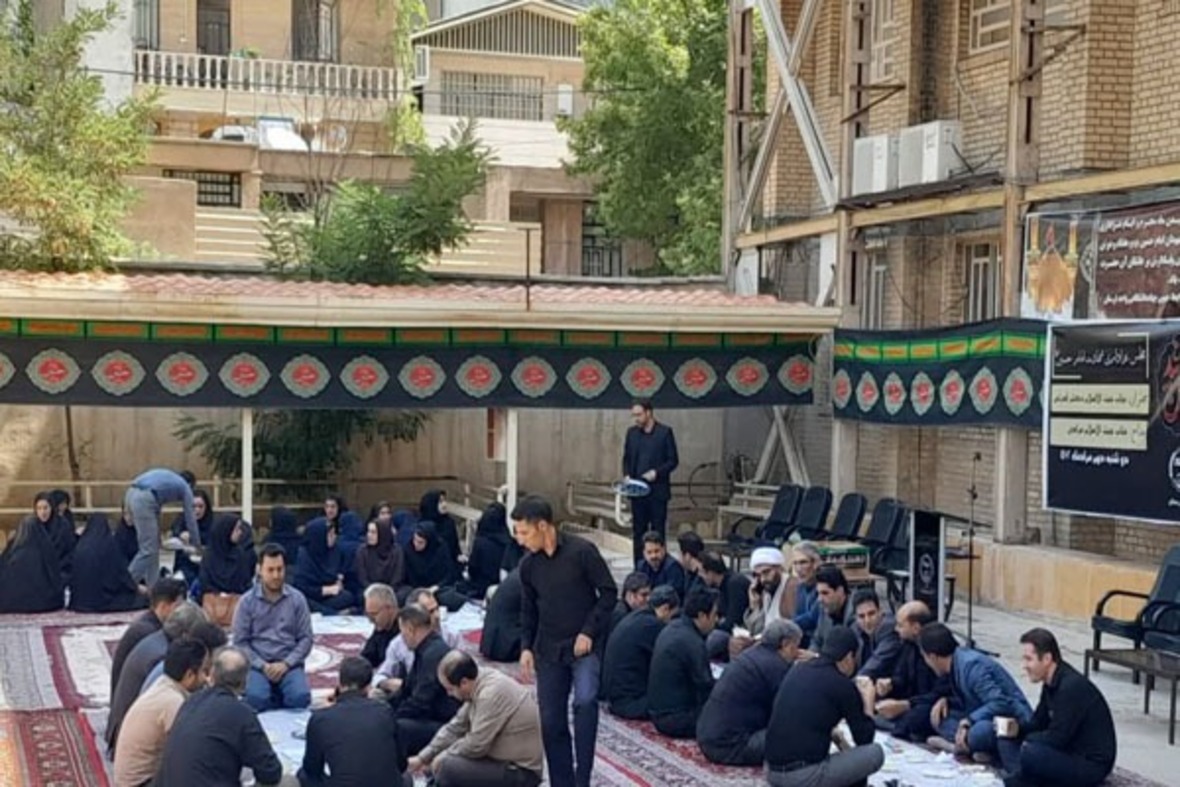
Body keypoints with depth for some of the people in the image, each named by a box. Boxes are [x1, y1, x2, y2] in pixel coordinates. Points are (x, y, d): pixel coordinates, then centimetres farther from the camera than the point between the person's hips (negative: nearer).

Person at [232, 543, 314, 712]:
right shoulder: (247, 601, 1)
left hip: (289, 664, 1)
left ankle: (279, 697, 6)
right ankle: (276, 698, 4)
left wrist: (286, 664, -11)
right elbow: (240, 641, 1)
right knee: (257, 699, -31)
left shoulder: (297, 599, 3)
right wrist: (262, 666, -12)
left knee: (300, 698, -28)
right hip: (258, 664, -1)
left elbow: (305, 638, 3)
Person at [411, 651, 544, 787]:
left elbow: (476, 745, -24)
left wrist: (443, 757, -7)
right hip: (508, 761, 10)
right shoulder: (480, 685, 4)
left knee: (447, 768, -20)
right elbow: (455, 728, 13)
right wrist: (422, 758, 13)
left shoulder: (492, 693, -25)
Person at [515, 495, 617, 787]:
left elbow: (609, 593, -8)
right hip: (548, 651, 5)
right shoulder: (529, 564, 3)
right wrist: (526, 647, 3)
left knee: (585, 701, -26)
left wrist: (589, 632, -14)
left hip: (584, 646, -5)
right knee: (551, 721, 4)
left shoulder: (582, 551, -13)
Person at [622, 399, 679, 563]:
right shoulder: (632, 432, 9)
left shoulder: (665, 432, -3)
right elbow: (626, 458, 15)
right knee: (638, 531, 5)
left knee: (658, 531, 0)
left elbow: (673, 460, -3)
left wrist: (656, 472, -17)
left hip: (657, 490, -4)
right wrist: (627, 475, -4)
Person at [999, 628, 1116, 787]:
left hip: (1092, 764, -10)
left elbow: (1057, 738, -24)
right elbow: (1038, 724, 15)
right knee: (1007, 741, 5)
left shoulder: (1072, 687, -24)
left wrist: (1026, 738, -7)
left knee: (1030, 753, -34)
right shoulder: (1051, 683, 5)